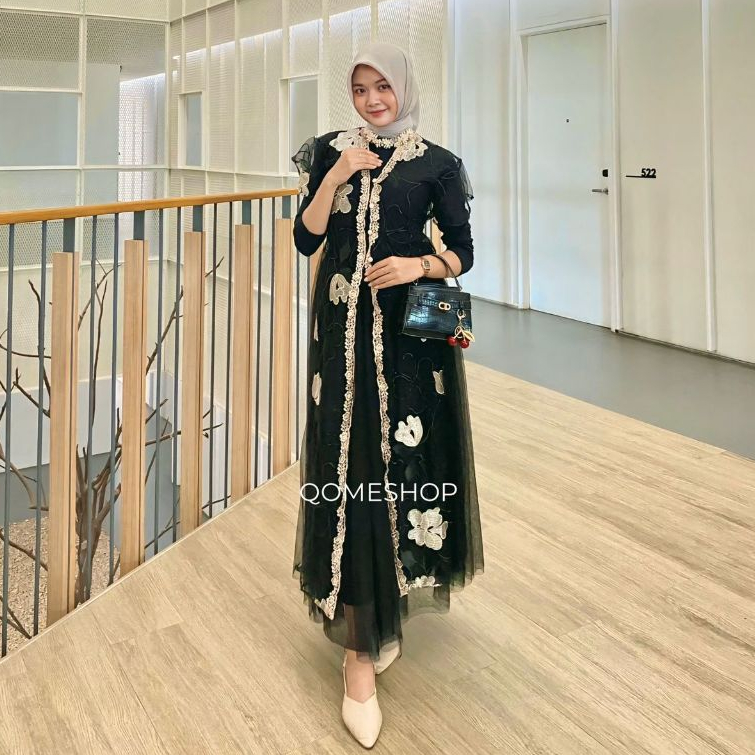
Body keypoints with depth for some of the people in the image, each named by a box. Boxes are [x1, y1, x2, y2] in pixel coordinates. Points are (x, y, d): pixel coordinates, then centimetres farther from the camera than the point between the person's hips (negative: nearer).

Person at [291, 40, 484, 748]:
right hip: (344, 328, 1)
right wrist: (337, 174, -11)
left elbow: (463, 251, 5)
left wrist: (418, 265, -14)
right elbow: (305, 238, 0)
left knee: (409, 457, 3)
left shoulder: (437, 163, 3)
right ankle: (361, 643, 7)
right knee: (351, 463, -2)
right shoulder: (330, 151, 8)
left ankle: (398, 595, 31)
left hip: (412, 331, 0)